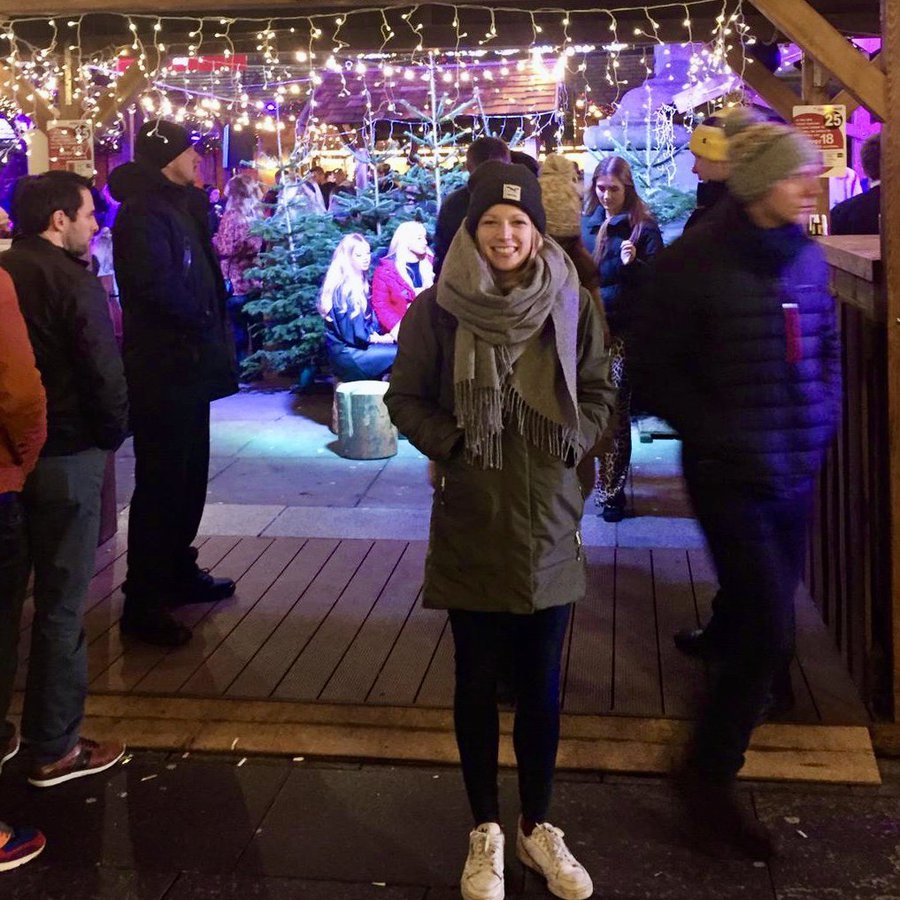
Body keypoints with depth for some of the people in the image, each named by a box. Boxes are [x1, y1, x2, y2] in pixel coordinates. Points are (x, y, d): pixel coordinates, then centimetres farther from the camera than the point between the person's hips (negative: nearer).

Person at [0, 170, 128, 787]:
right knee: (61, 606, 4)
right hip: (65, 458, -6)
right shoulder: (74, 281, -15)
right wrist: (113, 434, -1)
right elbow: (105, 374, -18)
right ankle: (56, 749, 14)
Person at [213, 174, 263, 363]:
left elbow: (224, 249, -14)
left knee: (238, 329, 1)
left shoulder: (231, 216, -13)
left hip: (236, 281, -6)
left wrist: (213, 239, 3)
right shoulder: (259, 215, 5)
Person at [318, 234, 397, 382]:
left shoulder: (358, 283, 14)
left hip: (355, 347, 9)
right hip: (347, 354, -9)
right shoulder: (343, 288, -16)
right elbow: (351, 332, -18)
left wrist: (377, 335, -2)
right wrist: (380, 339, -5)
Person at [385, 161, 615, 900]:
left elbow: (598, 391, 8)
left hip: (549, 521, 1)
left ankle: (538, 826, 31)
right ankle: (486, 832, 27)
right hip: (470, 523, -1)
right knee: (477, 684, 10)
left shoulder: (573, 305, -2)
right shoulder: (437, 308, -7)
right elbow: (405, 398, 2)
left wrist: (573, 441, -9)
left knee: (541, 686, 11)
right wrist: (448, 443, -13)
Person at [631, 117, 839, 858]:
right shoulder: (693, 264, -13)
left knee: (765, 599, 21)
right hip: (731, 473, -6)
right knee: (770, 628, -10)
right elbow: (658, 374, -10)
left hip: (796, 469, 6)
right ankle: (709, 775, 7)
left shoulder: (807, 257, 3)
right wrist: (726, 439, -15)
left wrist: (823, 420, 2)